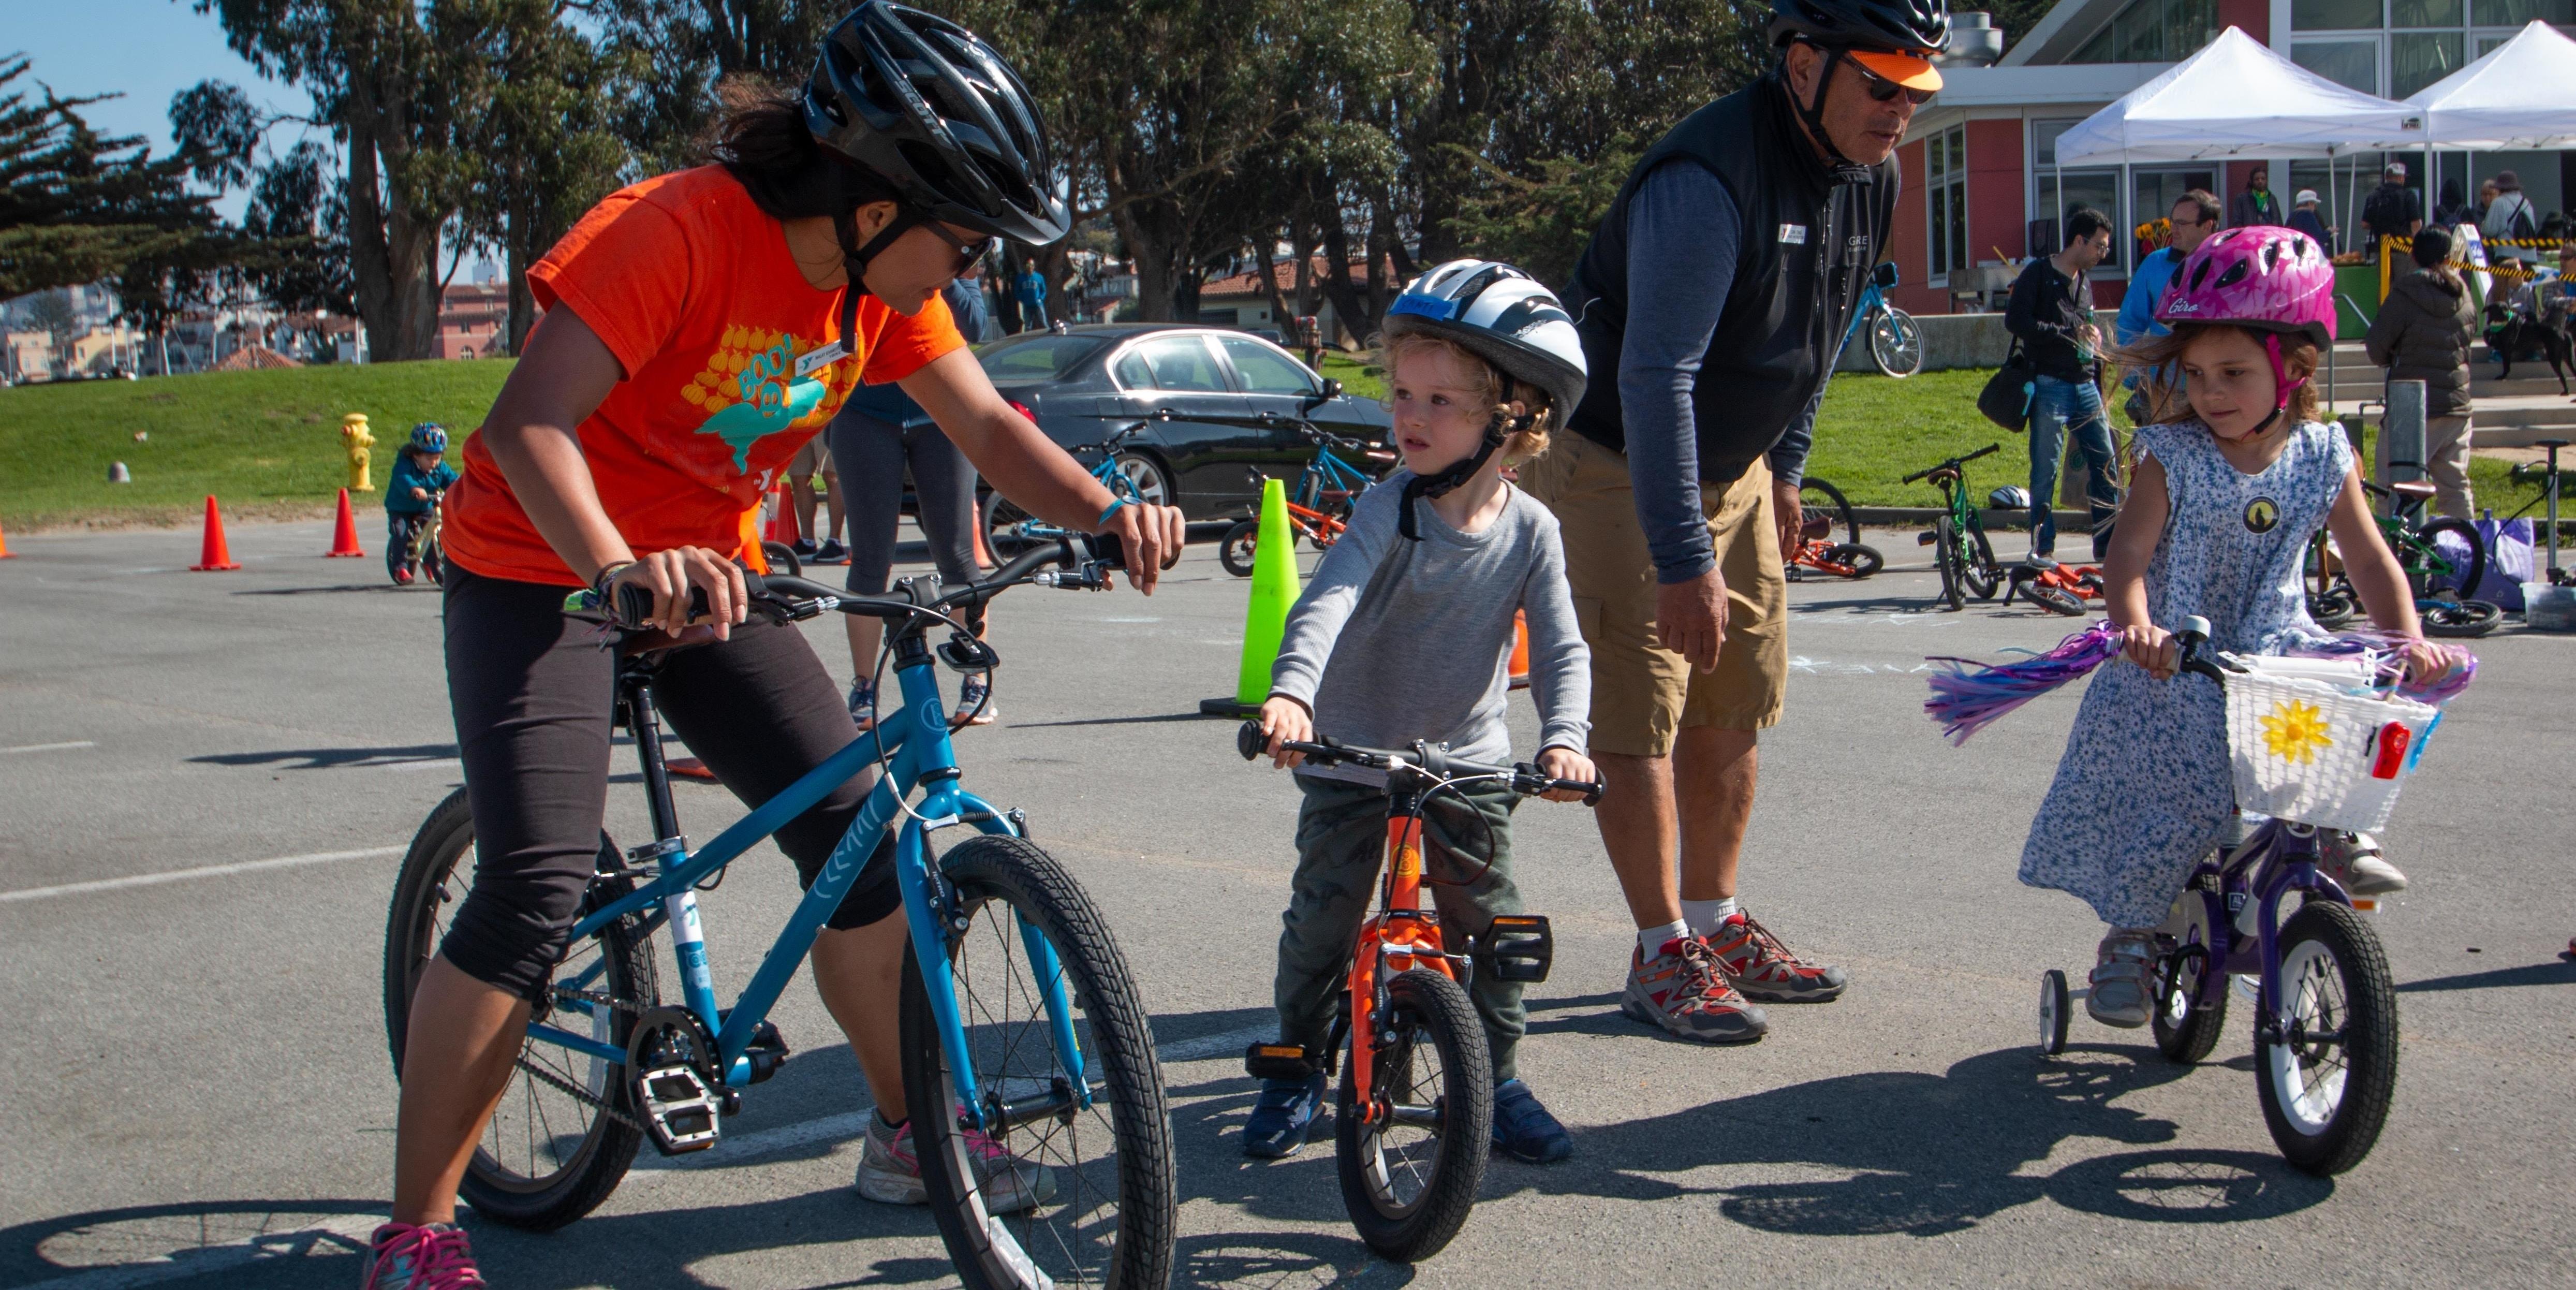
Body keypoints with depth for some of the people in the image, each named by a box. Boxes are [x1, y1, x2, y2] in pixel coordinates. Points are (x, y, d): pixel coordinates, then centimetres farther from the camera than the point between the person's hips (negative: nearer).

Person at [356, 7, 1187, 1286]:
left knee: (853, 829, -1)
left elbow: (989, 424, -4)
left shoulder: (881, 280, -5)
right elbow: (526, 422, -34)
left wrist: (1102, 512, -24)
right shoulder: (678, 231, -27)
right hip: (541, 568, -7)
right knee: (538, 886, -18)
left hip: (703, 576, 7)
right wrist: (619, 569, -52)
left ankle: (909, 1132, 17)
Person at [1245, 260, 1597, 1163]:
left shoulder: (1530, 530, -7)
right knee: (1322, 919, 2)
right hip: (1353, 755, -1)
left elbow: (1562, 649, -8)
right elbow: (1328, 600, -30)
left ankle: (1496, 1078, 21)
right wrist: (1291, 692, -48)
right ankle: (1296, 1067, 22)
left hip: (1467, 760, 2)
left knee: (1489, 924, 2)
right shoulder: (1388, 511, -15)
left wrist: (1564, 736, -27)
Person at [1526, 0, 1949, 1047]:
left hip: (1733, 468, 8)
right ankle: (1663, 955, 5)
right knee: (1640, 716, -6)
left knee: (1736, 705, 11)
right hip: (1616, 470, -8)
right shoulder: (1707, 182, -29)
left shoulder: (1868, 180, -1)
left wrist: (1783, 471, 19)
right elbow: (1654, 379, -31)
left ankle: (1717, 924, 24)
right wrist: (1684, 561, -32)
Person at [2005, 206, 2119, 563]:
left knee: (2107, 464, 4)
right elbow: (2015, 321, -18)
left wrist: (2098, 395, 22)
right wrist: (2071, 333, -16)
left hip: (2085, 387, 7)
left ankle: (2108, 544, 12)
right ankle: (2043, 549, 3)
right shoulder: (2038, 274, -4)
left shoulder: (2085, 280, 18)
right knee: (2045, 472, -4)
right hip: (2050, 388, -7)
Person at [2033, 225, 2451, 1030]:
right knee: (2184, 784, -20)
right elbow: (2130, 554, -19)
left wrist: (2408, 638, -16)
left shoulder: (2321, 456, 1)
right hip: (2176, 667, -3)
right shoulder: (2171, 457, -8)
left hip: (2276, 653, 3)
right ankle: (2129, 936, 1)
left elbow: (2368, 560, 1)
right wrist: (2136, 626, -40)